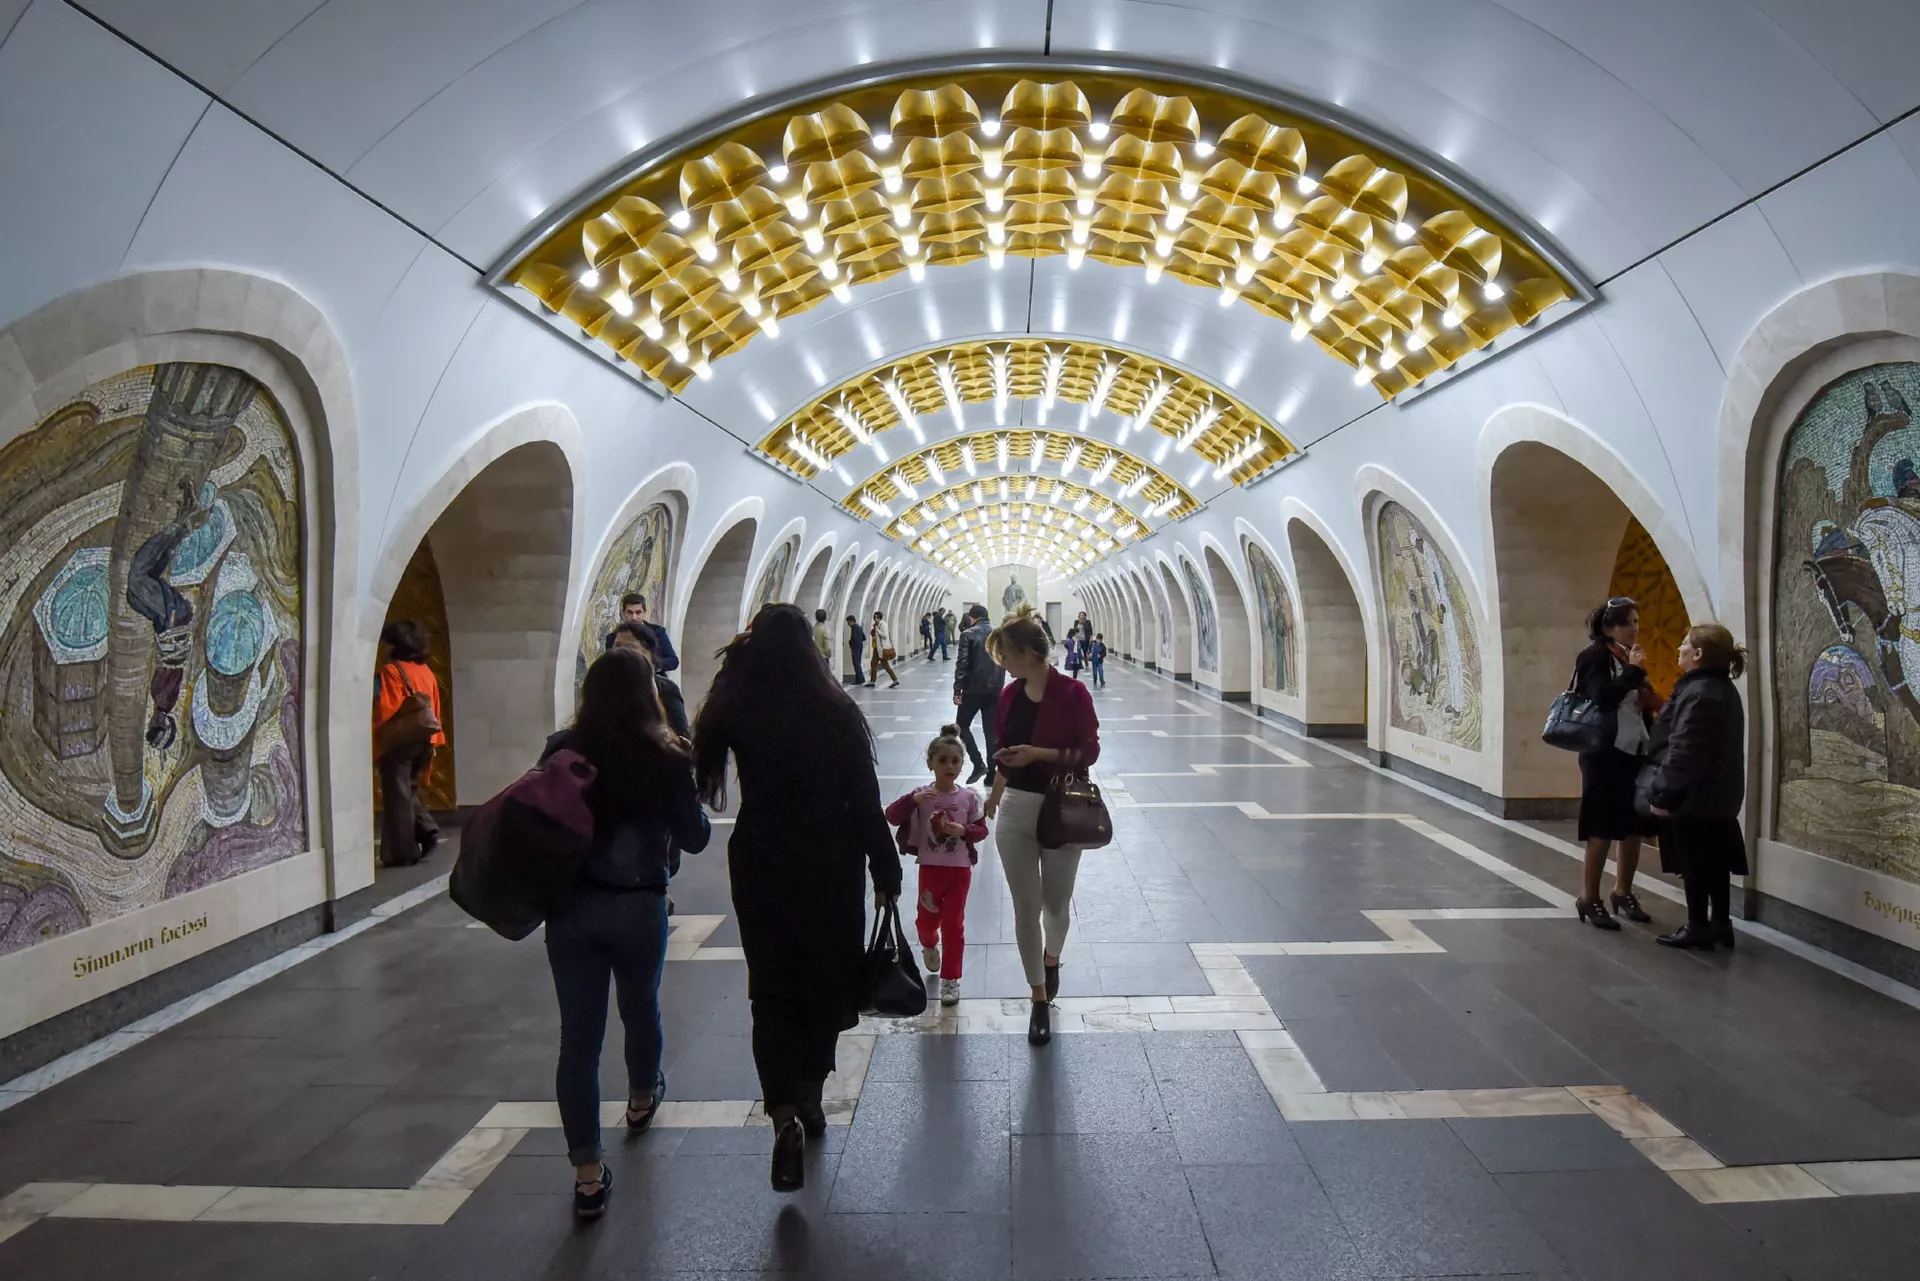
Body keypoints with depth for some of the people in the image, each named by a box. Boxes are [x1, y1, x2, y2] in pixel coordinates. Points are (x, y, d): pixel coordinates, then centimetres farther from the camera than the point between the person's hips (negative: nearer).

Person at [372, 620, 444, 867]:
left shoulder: (389, 671, -8)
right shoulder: (426, 671, 11)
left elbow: (384, 710, -15)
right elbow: (435, 710, 12)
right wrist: (434, 742, 16)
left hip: (398, 742, -6)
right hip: (424, 741, 6)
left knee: (397, 796, 1)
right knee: (408, 791, 21)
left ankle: (403, 852, 3)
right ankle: (427, 830, 5)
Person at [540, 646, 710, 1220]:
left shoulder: (561, 751, -6)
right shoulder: (665, 757, -13)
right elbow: (694, 838, -6)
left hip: (571, 908, 1)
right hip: (639, 907, -1)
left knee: (578, 1035, 5)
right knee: (641, 1008, 24)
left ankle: (588, 1174, 7)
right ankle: (642, 1098, 51)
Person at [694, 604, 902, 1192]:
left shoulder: (734, 707, -5)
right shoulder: (834, 709, -10)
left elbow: (701, 773, 1)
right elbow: (865, 799, -8)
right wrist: (886, 872, -1)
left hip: (758, 863, 1)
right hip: (831, 863, -1)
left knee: (772, 988, 7)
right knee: (826, 978, 17)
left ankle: (785, 1114, -8)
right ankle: (809, 1098, 30)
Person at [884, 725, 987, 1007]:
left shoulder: (969, 798, -8)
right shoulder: (921, 795, -9)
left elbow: (982, 830, -1)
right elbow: (891, 817, -15)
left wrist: (963, 830, -21)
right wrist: (912, 800, -30)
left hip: (959, 869, -1)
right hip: (930, 868, 1)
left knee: (953, 924, 4)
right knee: (926, 919, 17)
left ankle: (951, 979, 16)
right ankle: (929, 946, 52)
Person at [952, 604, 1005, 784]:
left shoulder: (968, 635, -7)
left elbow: (962, 664, -12)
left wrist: (957, 690, -10)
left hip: (973, 688, -4)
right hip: (994, 689, 4)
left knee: (963, 726, 11)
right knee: (992, 731, 8)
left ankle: (979, 764, -3)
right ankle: (991, 774, 8)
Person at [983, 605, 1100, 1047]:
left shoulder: (1072, 693, -14)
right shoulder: (1009, 695, 1)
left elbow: (1089, 751, -11)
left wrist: (1040, 753, -22)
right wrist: (993, 797, 19)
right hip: (1015, 812, 4)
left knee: (1056, 903, 13)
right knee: (1025, 909, 5)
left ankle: (1051, 958, 47)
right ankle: (1039, 1000, 18)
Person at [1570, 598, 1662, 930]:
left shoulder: (1628, 657, 13)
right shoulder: (1594, 656, -9)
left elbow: (1639, 705, 18)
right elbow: (1602, 699, -23)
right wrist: (1633, 671, -20)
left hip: (1634, 751, 7)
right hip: (1605, 754, -7)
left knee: (1634, 826, 12)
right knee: (1603, 828, -2)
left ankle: (1623, 893, 26)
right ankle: (1589, 898, 9)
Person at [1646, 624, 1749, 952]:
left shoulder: (1699, 694, -22)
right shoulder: (1722, 689, 13)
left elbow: (1683, 751, -26)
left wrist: (1664, 793, -21)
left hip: (1694, 796, -10)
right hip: (1718, 794, 10)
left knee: (1693, 864, 0)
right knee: (1714, 862, 15)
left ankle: (1698, 928, 8)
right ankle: (1720, 924, 23)